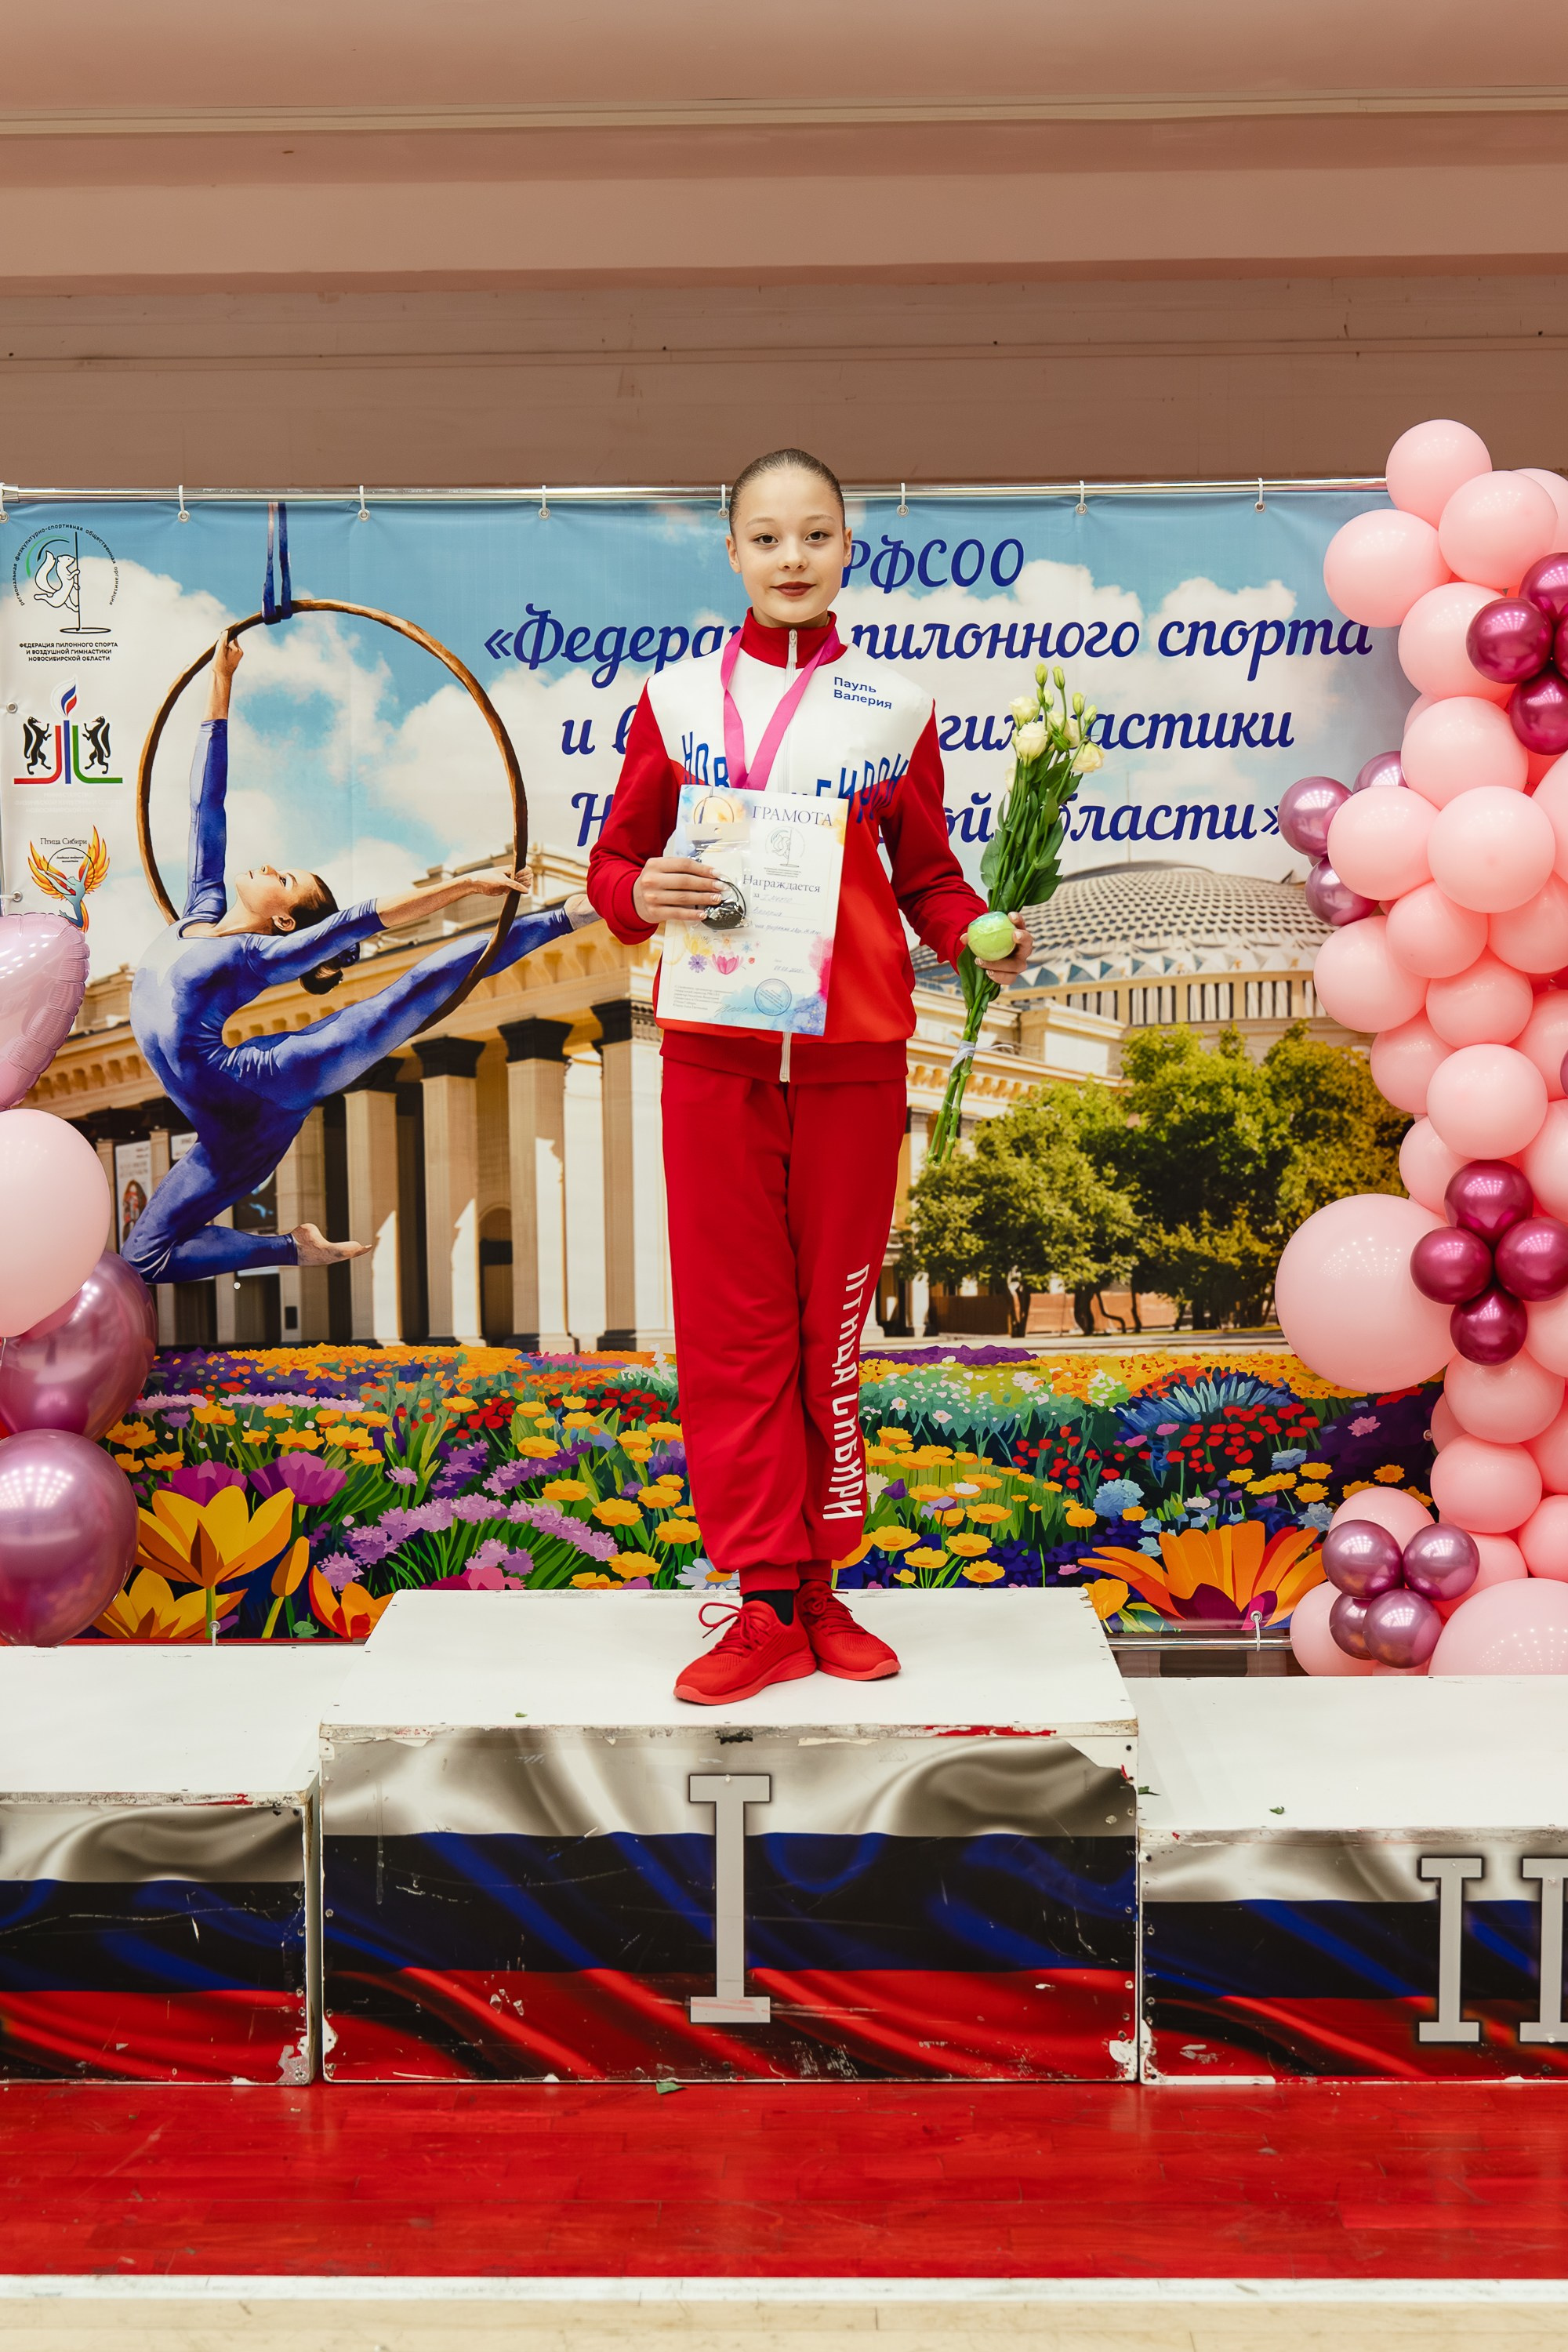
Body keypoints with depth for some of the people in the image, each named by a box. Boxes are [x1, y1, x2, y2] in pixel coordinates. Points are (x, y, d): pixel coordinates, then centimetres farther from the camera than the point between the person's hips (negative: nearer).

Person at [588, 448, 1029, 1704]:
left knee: (831, 1321, 6)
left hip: (852, 1050, 0)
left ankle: (821, 1589, 18)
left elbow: (927, 876, 11)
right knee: (732, 1324, 1)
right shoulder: (680, 699, 6)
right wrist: (642, 894, -13)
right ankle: (768, 1605, 9)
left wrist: (981, 937, -9)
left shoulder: (894, 709, 7)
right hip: (716, 1049, 0)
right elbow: (613, 859, 9)